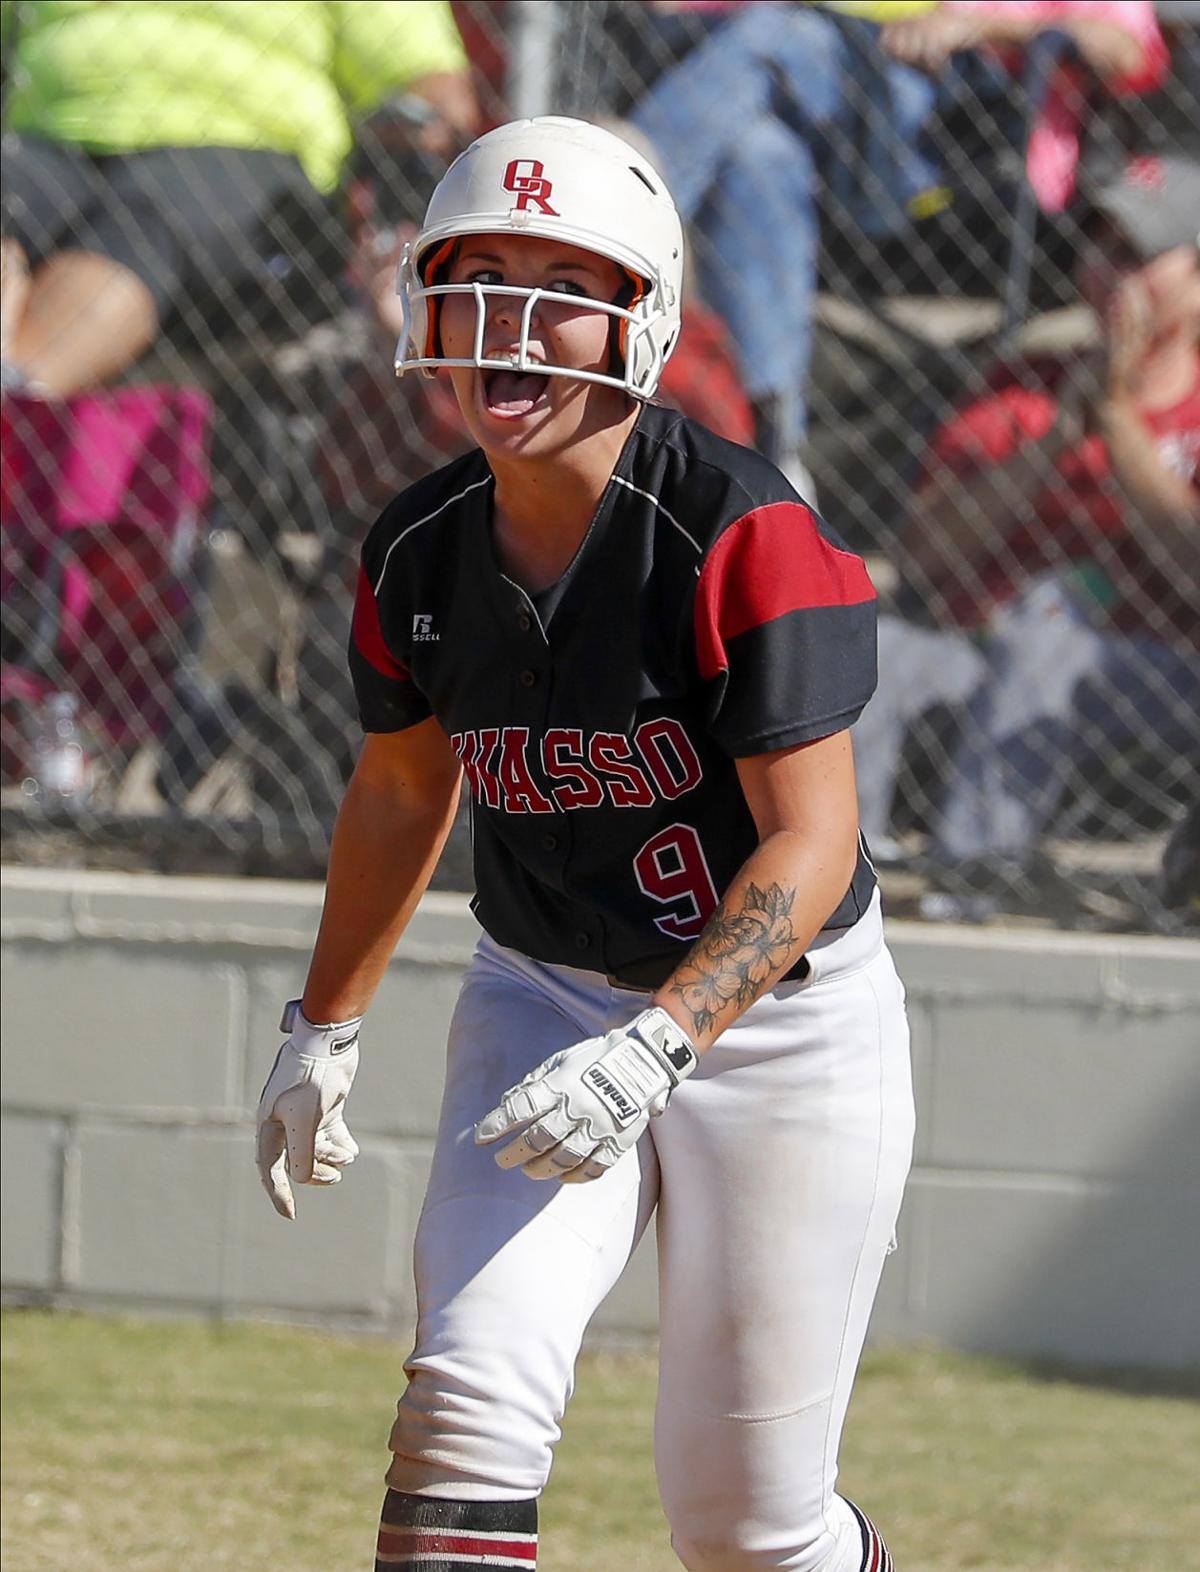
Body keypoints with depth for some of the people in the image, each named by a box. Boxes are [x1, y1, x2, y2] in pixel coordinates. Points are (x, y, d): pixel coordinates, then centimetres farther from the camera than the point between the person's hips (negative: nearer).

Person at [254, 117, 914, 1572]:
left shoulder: (740, 535, -23)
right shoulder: (421, 551, -5)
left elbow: (810, 844, -25)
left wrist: (655, 1047, -37)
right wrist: (323, 1031, 21)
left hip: (779, 1021, -4)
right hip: (541, 1001, 4)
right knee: (468, 1392, -21)